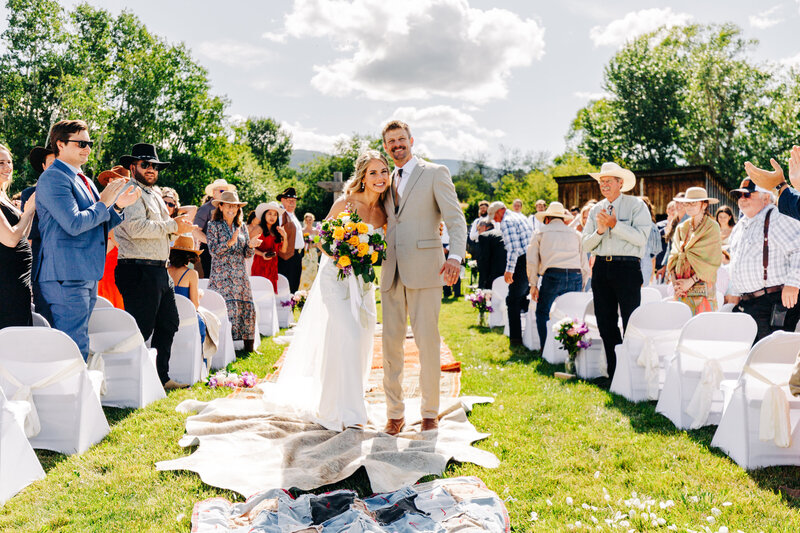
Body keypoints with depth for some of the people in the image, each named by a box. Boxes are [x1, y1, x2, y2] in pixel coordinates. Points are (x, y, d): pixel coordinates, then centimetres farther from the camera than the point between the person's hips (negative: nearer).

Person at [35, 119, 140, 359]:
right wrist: (104, 203, -9)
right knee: (74, 349, -9)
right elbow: (74, 224, -20)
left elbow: (98, 225, 23)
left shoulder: (84, 181, 19)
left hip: (87, 274, 10)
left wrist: (118, 206, 7)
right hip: (66, 276, -10)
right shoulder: (53, 178, -10)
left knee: (79, 346, 13)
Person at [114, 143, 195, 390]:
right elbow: (136, 227, -23)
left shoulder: (154, 194, 22)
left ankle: (161, 377, 24)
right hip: (138, 270, -10)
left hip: (159, 270, 10)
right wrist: (172, 226, -16)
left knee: (169, 324, 15)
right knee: (140, 330, -6)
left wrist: (176, 227, 6)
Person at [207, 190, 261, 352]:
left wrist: (251, 245, -8)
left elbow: (247, 254, 13)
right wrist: (230, 243, -22)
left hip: (240, 275, 4)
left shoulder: (242, 226, 14)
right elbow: (213, 250, -10)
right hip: (221, 275, -4)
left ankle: (249, 346, 7)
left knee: (247, 307, -1)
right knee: (227, 308, -15)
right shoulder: (214, 225, 2)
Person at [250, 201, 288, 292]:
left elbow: (283, 250, 15)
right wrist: (262, 254, -17)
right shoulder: (259, 229, -3)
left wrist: (284, 236, 2)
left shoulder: (276, 231, 15)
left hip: (273, 266, 6)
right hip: (260, 264, -6)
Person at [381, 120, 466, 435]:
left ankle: (430, 412, 11)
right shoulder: (387, 181, 20)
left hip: (424, 270, -5)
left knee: (427, 342, -3)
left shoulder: (434, 173, 3)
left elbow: (456, 219, -5)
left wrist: (455, 256, -21)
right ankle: (395, 413, 14)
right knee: (391, 341, 4)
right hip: (391, 273, 5)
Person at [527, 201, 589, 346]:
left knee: (542, 312, 8)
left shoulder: (541, 233, 18)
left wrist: (533, 285, 13)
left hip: (552, 275, -2)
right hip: (576, 276, 2)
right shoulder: (576, 234, 23)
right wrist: (581, 287, 25)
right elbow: (585, 264, 21)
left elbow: (532, 261, 11)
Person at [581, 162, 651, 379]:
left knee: (631, 321, -5)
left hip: (627, 266, -5)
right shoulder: (596, 209, 14)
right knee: (606, 323, 8)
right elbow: (586, 245, 9)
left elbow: (641, 237, -13)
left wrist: (615, 225, -15)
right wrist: (599, 231, -8)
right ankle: (614, 372, 17)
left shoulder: (636, 205, 0)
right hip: (601, 267, 5)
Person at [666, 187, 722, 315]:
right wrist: (675, 282, -4)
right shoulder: (681, 228, 14)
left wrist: (691, 281, -13)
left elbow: (712, 261, -7)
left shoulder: (712, 227, -1)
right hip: (682, 288, 4)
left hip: (702, 288, -4)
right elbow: (673, 257, 10)